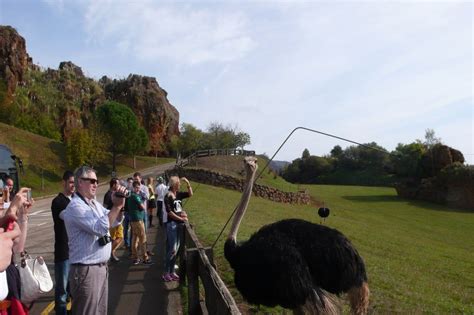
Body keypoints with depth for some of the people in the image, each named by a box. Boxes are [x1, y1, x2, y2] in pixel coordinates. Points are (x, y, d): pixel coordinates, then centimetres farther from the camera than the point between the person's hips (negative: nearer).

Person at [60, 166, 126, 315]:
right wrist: (117, 206, -22)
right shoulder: (75, 206, -17)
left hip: (102, 267, 9)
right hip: (86, 270, -9)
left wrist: (119, 205, -3)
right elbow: (100, 228, -26)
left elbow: (114, 221, 14)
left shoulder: (94, 204, 10)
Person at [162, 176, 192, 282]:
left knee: (176, 249, 10)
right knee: (172, 250, -8)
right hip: (172, 224, -7)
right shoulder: (168, 196, -12)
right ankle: (166, 273, 3)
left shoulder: (179, 194, 8)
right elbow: (169, 212, -16)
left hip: (179, 224, 7)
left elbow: (190, 194, 16)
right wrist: (181, 219, -13)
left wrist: (188, 183, 3)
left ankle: (172, 272, 18)